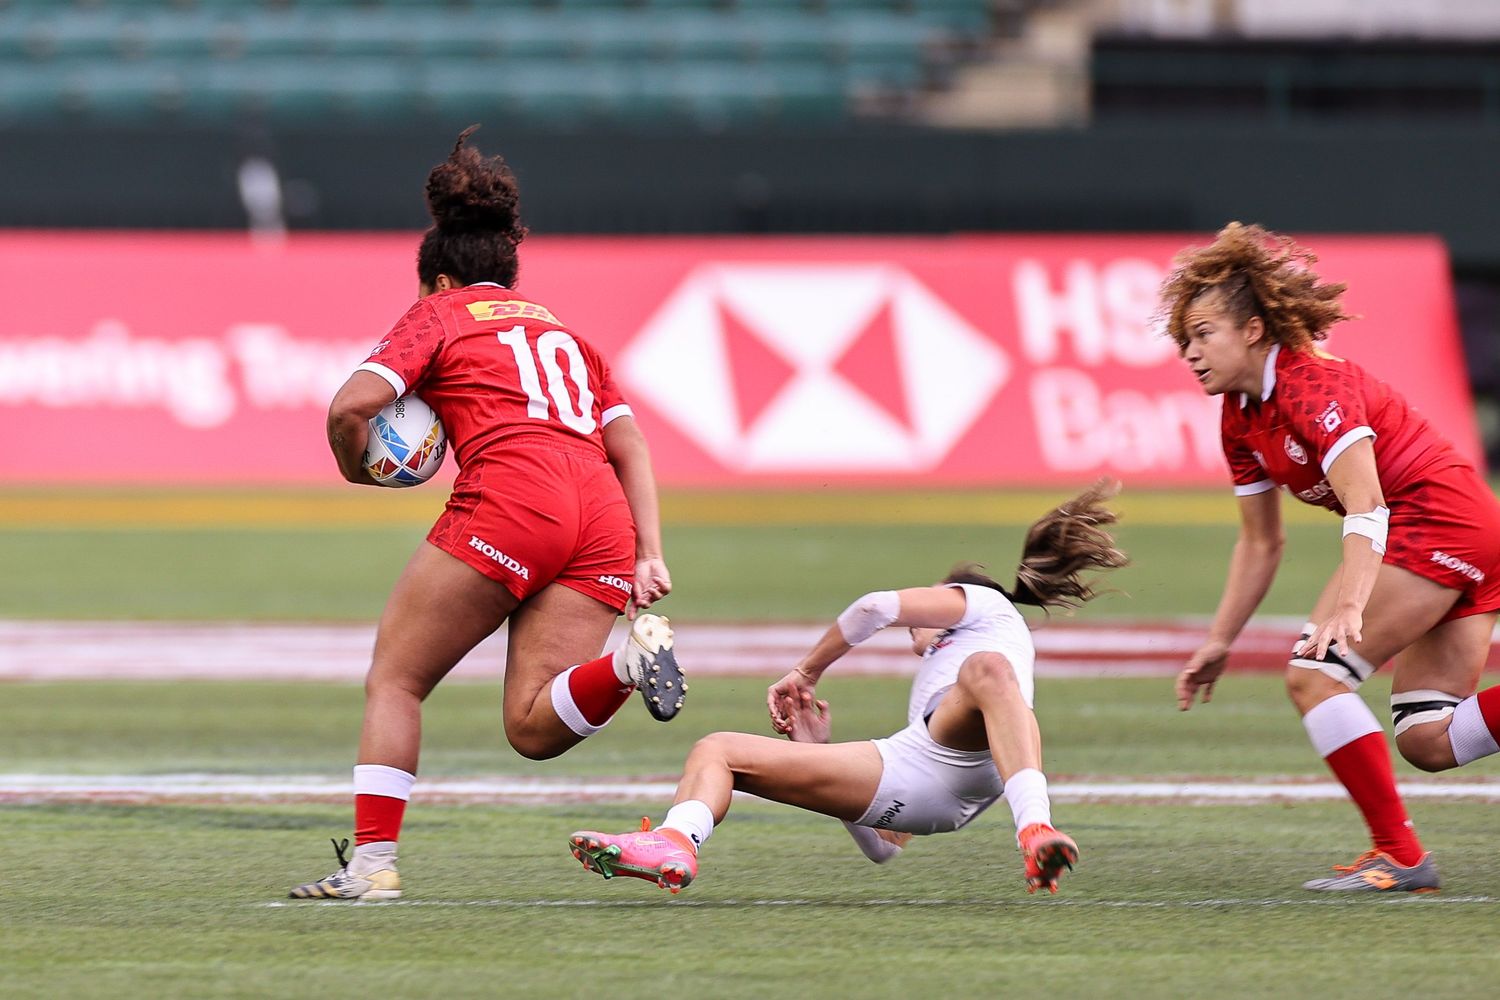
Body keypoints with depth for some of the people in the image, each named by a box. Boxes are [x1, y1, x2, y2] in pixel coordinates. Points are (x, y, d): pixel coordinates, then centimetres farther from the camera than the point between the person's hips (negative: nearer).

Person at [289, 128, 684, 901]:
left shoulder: (439, 315, 16)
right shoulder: (561, 330, 32)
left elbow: (350, 407, -1)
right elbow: (629, 446, 21)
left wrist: (359, 470, 18)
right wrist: (648, 554, 13)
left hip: (507, 497, -5)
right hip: (601, 514, 5)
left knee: (394, 682, 8)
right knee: (534, 729, -1)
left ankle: (371, 862, -2)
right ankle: (631, 657, -27)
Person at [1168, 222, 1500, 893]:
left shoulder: (1313, 386, -17)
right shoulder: (1242, 418, 10)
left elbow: (1365, 506, -29)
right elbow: (1261, 543, 20)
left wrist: (1349, 607, -42)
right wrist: (1219, 643, 17)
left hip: (1436, 520, -10)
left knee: (1315, 674, -14)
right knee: (1428, 742, 2)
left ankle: (1400, 856, -12)